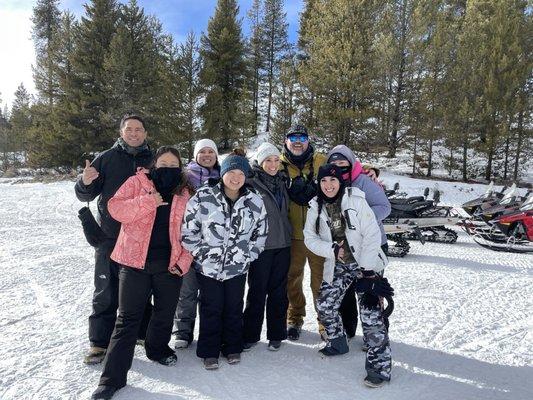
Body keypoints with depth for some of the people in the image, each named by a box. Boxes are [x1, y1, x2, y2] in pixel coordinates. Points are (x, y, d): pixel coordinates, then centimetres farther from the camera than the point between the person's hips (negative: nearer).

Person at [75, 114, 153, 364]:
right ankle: (100, 342, 19)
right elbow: (86, 195, 1)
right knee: (106, 292, 5)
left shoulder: (153, 160, 5)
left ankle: (144, 332, 31)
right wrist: (85, 182, -21)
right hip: (110, 236, -1)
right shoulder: (107, 158, 0)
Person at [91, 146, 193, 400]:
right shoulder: (137, 183, 1)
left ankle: (158, 349, 44)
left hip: (169, 264, 3)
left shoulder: (185, 193, 6)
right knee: (128, 318, 2)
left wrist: (184, 261, -3)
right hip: (135, 262, -2)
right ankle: (112, 378, 13)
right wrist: (148, 201, -21)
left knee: (165, 313, 16)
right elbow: (115, 208, -11)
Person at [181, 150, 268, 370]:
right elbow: (188, 230, -5)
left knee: (234, 308, 13)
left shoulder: (254, 202, -3)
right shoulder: (203, 197, -12)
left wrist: (246, 255, 2)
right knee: (211, 308, 8)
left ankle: (232, 347, 34)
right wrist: (201, 253, -6)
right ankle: (209, 351, 27)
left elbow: (260, 234, 7)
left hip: (237, 267, 2)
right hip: (207, 265, -2)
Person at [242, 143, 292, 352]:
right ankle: (250, 335, 19)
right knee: (257, 291, 3)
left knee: (278, 291, 11)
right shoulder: (251, 183, -6)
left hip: (282, 244, 5)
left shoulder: (281, 183, 12)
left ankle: (276, 334, 23)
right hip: (261, 246, -5)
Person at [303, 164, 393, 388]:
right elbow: (310, 238, 1)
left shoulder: (356, 201, -14)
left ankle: (379, 367, 4)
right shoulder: (316, 207, -1)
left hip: (364, 265, -5)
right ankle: (338, 344, 36)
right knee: (324, 306, 10)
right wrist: (333, 250, -15)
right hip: (337, 267, 5)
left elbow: (372, 235, -15)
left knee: (371, 315, -11)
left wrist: (366, 269, -17)